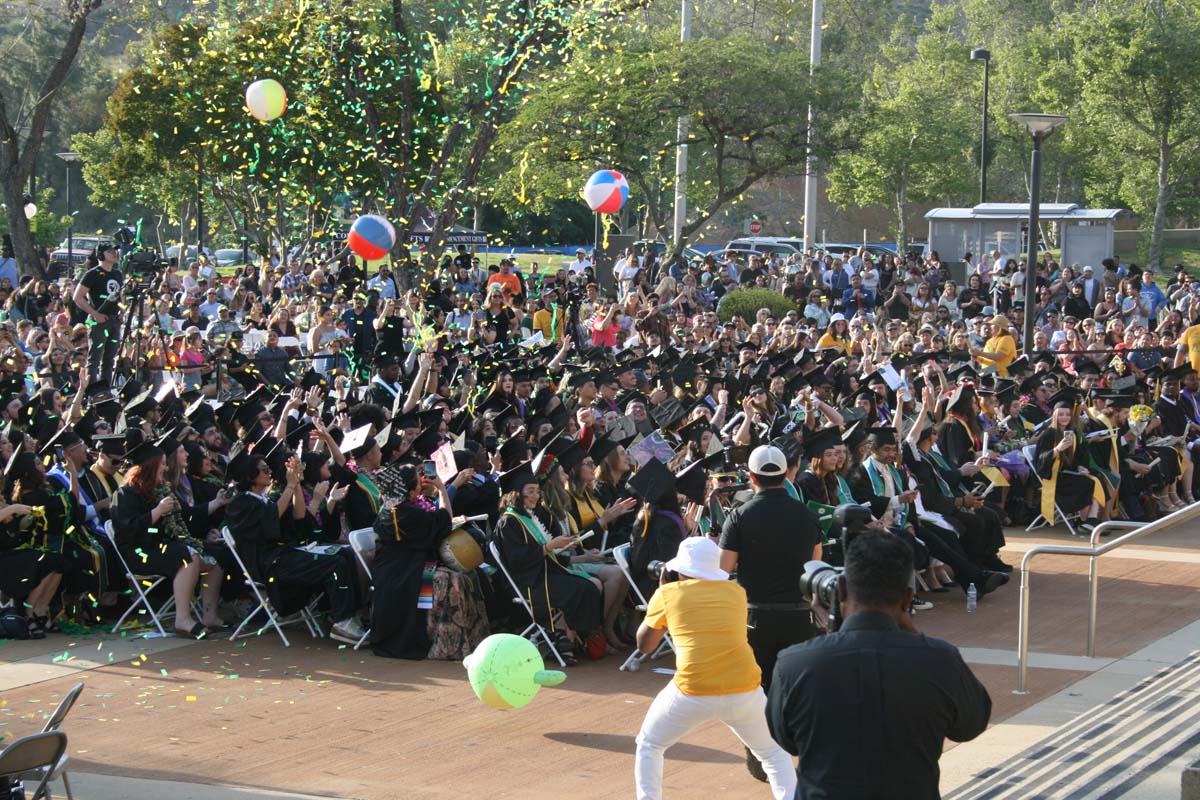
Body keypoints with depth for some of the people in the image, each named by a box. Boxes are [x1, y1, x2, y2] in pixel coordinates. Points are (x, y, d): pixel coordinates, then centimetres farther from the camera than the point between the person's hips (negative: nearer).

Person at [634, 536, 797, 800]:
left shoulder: (668, 593, 8)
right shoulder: (736, 591, 15)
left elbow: (644, 646, 22)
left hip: (692, 692, -2)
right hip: (744, 690, 2)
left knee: (648, 746, 22)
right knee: (773, 753, 25)